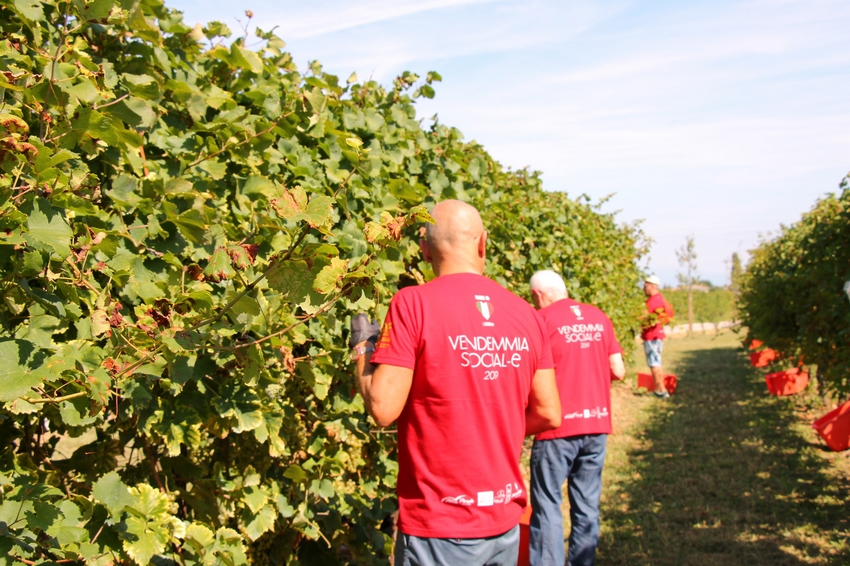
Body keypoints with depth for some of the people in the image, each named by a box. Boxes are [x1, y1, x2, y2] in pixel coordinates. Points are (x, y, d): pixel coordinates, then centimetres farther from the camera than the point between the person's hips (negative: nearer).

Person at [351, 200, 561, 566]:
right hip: (505, 521, 5)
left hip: (440, 525, -5)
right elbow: (549, 414, 5)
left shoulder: (414, 303, -13)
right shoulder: (525, 313, 2)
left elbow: (384, 409, -15)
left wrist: (362, 349, 2)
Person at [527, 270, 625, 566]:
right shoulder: (599, 317, 6)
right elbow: (618, 371, 7)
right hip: (597, 422, 5)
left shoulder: (542, 319, -9)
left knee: (547, 505, 4)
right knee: (587, 504, 13)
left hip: (558, 426, -5)